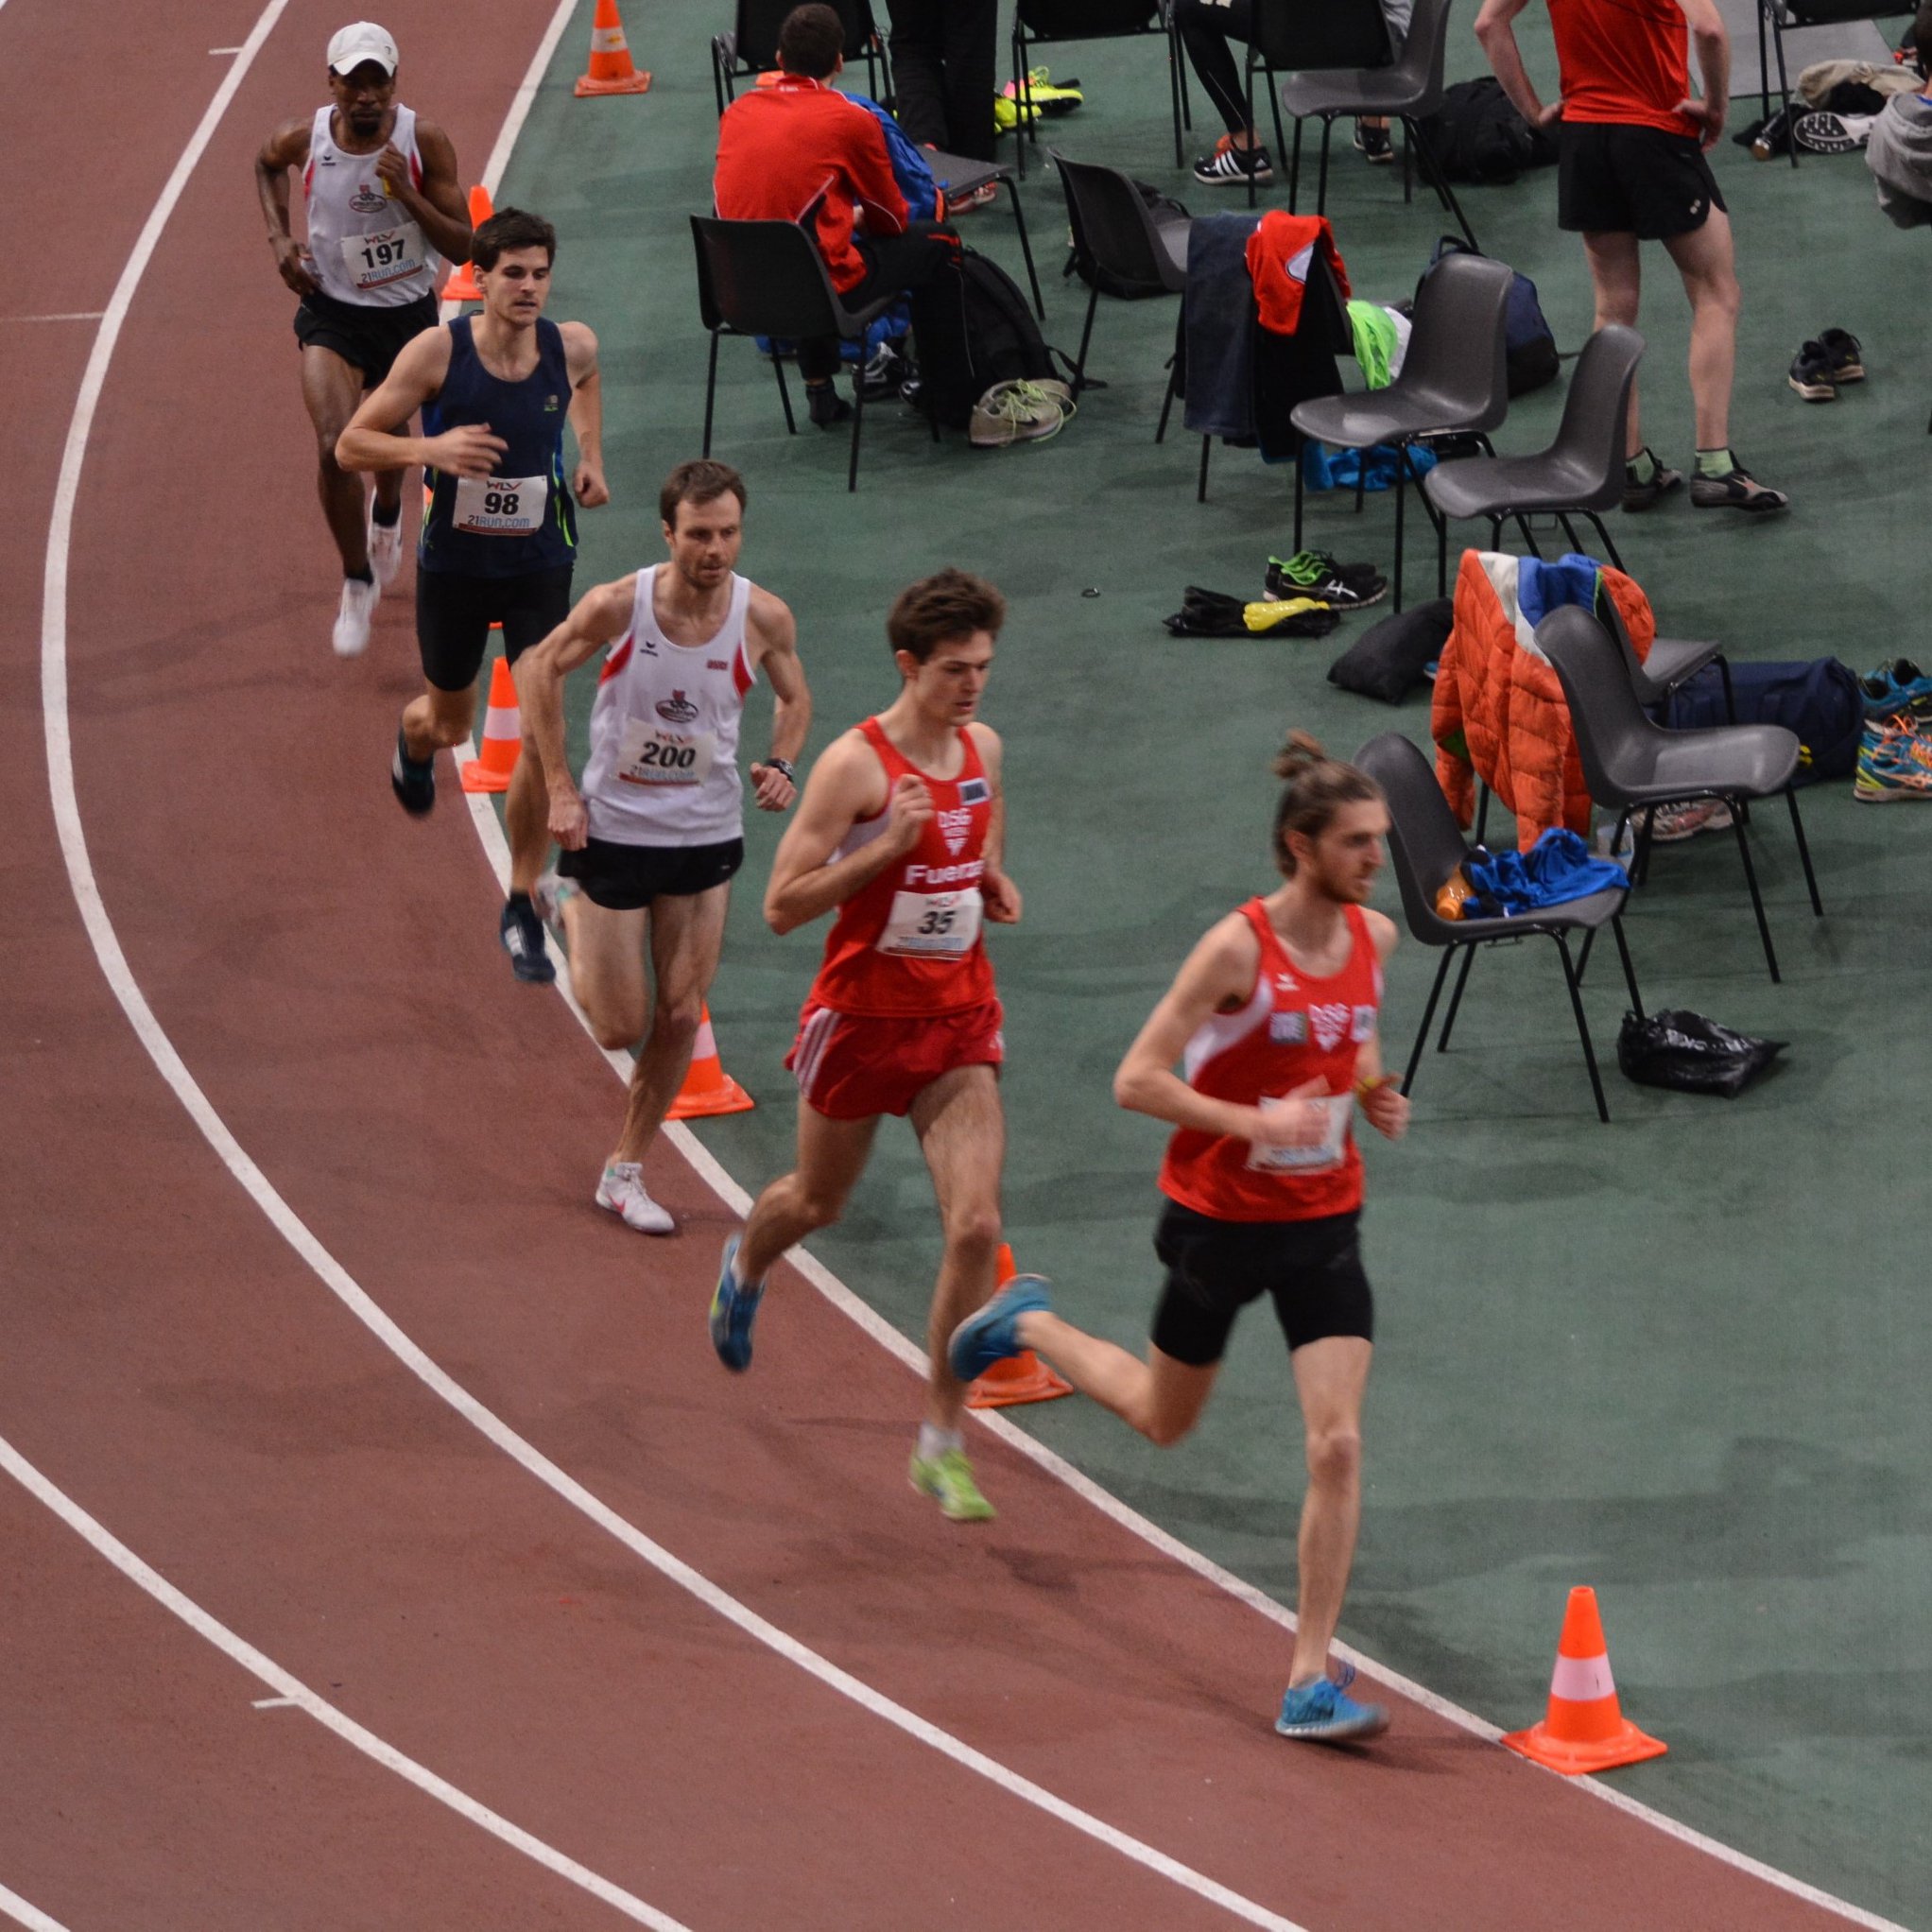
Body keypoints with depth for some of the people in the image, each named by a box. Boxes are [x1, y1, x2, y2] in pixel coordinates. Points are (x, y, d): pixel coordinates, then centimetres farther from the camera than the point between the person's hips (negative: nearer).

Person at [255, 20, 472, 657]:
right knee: (335, 447, -20)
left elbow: (462, 247, -17)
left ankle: (388, 511, 60)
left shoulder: (424, 141, -19)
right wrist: (279, 237, -2)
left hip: (408, 313, 1)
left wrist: (407, 194, -32)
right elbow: (267, 163, 12)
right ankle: (357, 582, -1)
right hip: (332, 311, -1)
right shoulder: (304, 140, -16)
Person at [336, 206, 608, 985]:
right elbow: (351, 446, -14)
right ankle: (414, 735, 60)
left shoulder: (570, 346, -10)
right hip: (453, 564, -1)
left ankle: (522, 908, 3)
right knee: (450, 722, 19)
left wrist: (590, 454, 4)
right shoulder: (438, 351, -18)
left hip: (539, 566, 1)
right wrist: (429, 449, -32)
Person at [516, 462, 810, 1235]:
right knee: (621, 1027, 4)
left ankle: (625, 1170, 22)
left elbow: (794, 697, 9)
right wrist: (559, 788, -7)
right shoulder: (617, 606, -20)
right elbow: (538, 669, -3)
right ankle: (571, 908, 34)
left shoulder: (764, 618, -12)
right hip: (611, 830, -2)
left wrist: (781, 765, -11)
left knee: (680, 1018, 3)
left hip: (706, 838, 2)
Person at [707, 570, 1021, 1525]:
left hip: (960, 1023, 4)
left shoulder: (981, 748, 4)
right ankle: (745, 1267, 58)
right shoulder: (854, 765, -17)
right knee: (817, 1203, 19)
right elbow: (782, 906, -18)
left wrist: (995, 884, 2)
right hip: (862, 1014, -4)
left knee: (975, 1226, -11)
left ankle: (941, 1444, -2)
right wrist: (887, 846, -28)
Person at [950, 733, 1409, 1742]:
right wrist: (1252, 1121, -30)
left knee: (1337, 1445, -9)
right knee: (1163, 1418, 19)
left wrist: (1374, 1096, 0)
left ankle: (1310, 1678, -4)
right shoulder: (1237, 947, -20)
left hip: (1324, 1222, 4)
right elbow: (1136, 1080, -20)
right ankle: (1027, 1323, 49)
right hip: (1220, 1215, -4)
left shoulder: (1374, 937, -1)